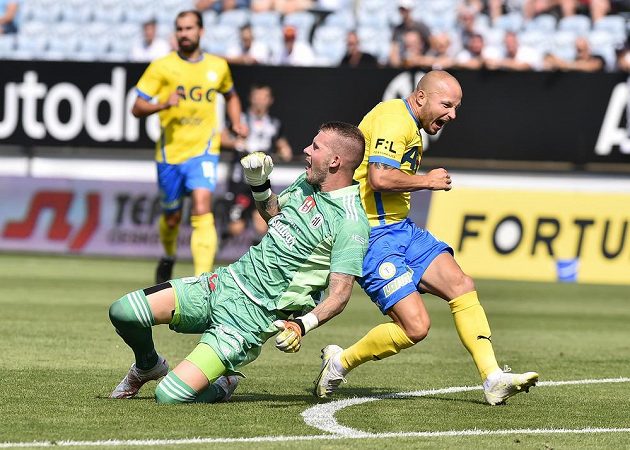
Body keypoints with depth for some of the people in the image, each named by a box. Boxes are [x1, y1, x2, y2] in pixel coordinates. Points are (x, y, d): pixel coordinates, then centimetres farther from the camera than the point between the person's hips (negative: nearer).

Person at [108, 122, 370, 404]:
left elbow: (339, 295, -19)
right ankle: (148, 366, 28)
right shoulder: (308, 182, 9)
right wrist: (259, 182, 10)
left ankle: (221, 385, 14)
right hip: (227, 281, 8)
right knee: (122, 312, -4)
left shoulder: (350, 223, -16)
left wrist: (301, 325, -35)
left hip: (255, 314, -8)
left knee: (169, 397, -19)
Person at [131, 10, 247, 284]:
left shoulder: (218, 66, 7)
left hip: (203, 151, 0)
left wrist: (236, 123, 11)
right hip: (170, 152, 0)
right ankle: (168, 258, 46)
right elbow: (137, 108, -4)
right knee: (171, 218, 13)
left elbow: (230, 95, 28)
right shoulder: (161, 67, -2)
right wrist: (163, 104, -23)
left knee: (202, 211, -20)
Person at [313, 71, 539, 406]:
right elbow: (379, 177, -28)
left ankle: (493, 379, 0)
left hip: (400, 228, 11)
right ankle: (339, 363, 6)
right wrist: (428, 181, -15)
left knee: (461, 285, 0)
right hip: (374, 236, -11)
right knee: (415, 326, -15)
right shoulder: (394, 120, -16)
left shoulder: (410, 126, 17)